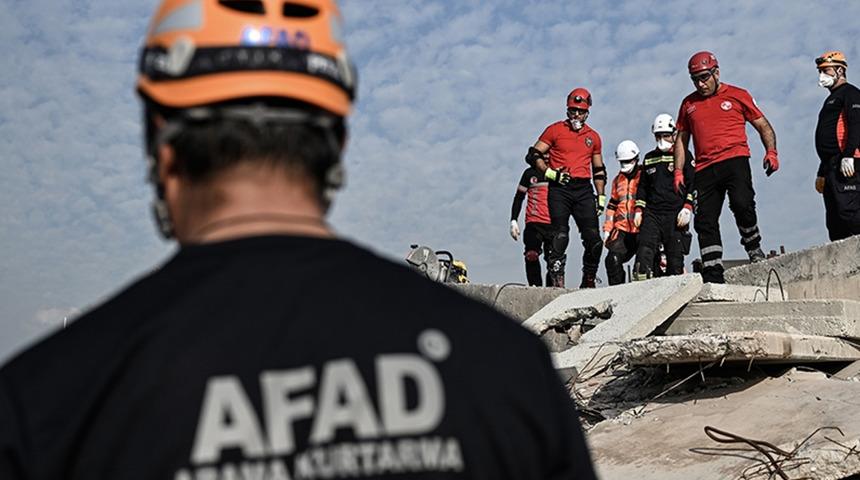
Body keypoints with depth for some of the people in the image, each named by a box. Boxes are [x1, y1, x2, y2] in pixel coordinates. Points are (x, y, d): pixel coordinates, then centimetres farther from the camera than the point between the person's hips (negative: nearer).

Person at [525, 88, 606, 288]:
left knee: (594, 240, -2)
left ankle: (588, 282, 12)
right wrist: (550, 173, -10)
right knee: (561, 235, -16)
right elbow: (533, 155, 2)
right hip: (560, 189, -3)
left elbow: (599, 170, 24)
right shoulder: (555, 130, 6)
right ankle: (556, 278, -11)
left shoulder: (593, 137, 18)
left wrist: (601, 197, 16)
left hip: (584, 190, 3)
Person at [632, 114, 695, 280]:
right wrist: (638, 210, 14)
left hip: (675, 215, -3)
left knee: (675, 256, -4)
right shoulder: (649, 158, 19)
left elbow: (693, 184, 1)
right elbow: (642, 187, 24)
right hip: (652, 214, 3)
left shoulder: (684, 155, 6)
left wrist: (687, 208, -9)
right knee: (644, 251, -14)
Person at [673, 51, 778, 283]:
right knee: (705, 221, -3)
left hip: (734, 159, -3)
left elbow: (763, 126, 12)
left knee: (741, 203, -26)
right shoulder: (689, 103, 18)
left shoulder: (738, 96, 9)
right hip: (705, 168, 3)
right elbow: (681, 139, 23)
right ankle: (713, 277, 0)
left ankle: (753, 246, 1)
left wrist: (771, 152, -4)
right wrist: (678, 171, 12)